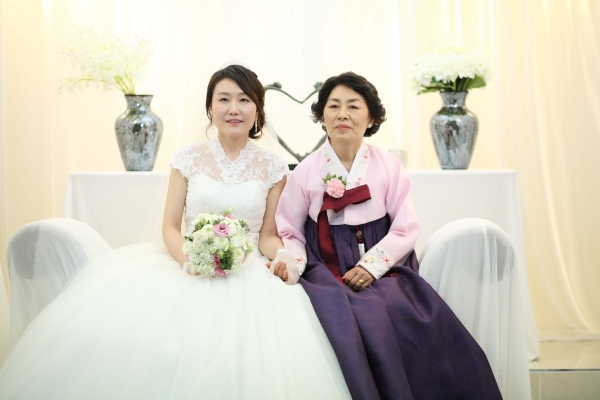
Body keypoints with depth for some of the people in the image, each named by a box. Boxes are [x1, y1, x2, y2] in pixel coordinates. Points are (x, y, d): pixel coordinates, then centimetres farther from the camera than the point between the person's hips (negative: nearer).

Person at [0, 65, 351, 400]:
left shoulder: (272, 168, 6)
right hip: (187, 270, 1)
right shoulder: (189, 159, 7)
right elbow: (170, 226, 6)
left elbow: (268, 235, 9)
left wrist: (282, 254, -14)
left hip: (248, 274, -1)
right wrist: (187, 258, -14)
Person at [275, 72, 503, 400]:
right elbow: (290, 232, 6)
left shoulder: (388, 166, 5)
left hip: (383, 271, 1)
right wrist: (292, 263, -14)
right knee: (348, 322, -30)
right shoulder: (305, 172, 5)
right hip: (328, 273, 0)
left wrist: (372, 265, -10)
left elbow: (406, 229, 2)